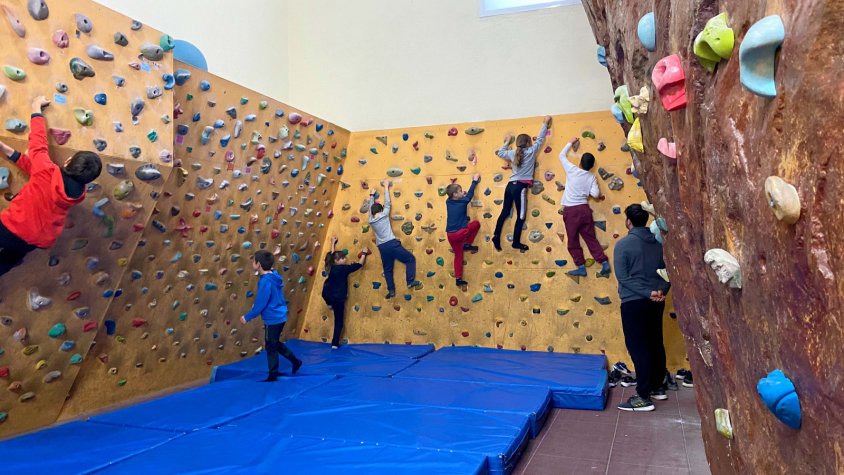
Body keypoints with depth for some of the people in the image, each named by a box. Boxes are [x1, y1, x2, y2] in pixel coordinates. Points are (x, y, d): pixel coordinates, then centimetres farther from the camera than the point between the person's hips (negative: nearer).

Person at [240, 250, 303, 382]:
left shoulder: (265, 281, -25)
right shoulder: (274, 276, 3)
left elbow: (260, 305, -21)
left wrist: (247, 317, -10)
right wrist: (256, 304, 14)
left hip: (273, 319, -9)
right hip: (279, 316, 9)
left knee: (271, 347, 7)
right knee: (275, 344, 24)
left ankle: (272, 375, 22)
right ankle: (295, 361, 32)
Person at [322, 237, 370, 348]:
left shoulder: (331, 266, 1)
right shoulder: (343, 268, -18)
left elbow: (332, 255, 20)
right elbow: (360, 264, -15)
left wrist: (333, 243, 34)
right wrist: (364, 253, -1)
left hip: (326, 295, 6)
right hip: (338, 298, -6)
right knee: (339, 321, 6)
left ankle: (330, 305, 50)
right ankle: (335, 344, 6)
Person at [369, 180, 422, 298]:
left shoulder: (371, 220, 10)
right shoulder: (384, 215, 0)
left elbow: (371, 208, 26)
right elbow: (387, 203, 10)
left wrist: (372, 195, 38)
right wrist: (386, 188, 19)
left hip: (382, 247, 5)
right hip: (392, 244, -5)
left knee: (387, 270, 14)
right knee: (411, 259, 4)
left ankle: (391, 290, 11)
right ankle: (411, 282, -6)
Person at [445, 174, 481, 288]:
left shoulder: (448, 202, 6)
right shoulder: (463, 202, -9)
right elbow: (470, 194, 5)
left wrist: (462, 195, 26)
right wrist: (475, 181, 16)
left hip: (450, 235, 6)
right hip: (460, 233, -6)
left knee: (458, 256, 17)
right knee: (476, 223, 16)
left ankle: (458, 278, 16)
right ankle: (467, 244, 14)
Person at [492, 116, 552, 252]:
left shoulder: (513, 153, 8)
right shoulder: (531, 152, -5)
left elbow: (500, 153, 25)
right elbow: (540, 139, 4)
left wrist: (507, 142, 36)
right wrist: (546, 123, 16)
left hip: (510, 185, 6)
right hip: (520, 187, -6)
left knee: (505, 212, 14)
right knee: (521, 216, 3)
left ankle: (496, 236, 13)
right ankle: (516, 242, 8)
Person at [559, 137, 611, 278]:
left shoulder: (572, 170, -3)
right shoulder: (592, 177, 4)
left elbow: (562, 156, 10)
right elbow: (595, 194, -5)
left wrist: (570, 143, 22)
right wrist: (599, 193, 19)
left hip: (570, 210, -4)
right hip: (584, 209, 4)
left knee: (573, 241, 5)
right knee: (590, 238, 10)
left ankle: (581, 267, 6)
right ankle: (605, 263, 6)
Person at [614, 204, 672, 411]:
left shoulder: (623, 244, -10)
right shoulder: (658, 243, 8)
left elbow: (622, 276, -15)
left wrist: (647, 293, -15)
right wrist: (661, 291, -6)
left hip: (634, 302, -6)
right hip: (656, 302, 7)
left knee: (638, 347, -3)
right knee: (655, 344, 17)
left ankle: (643, 397, -3)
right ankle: (658, 387, 30)